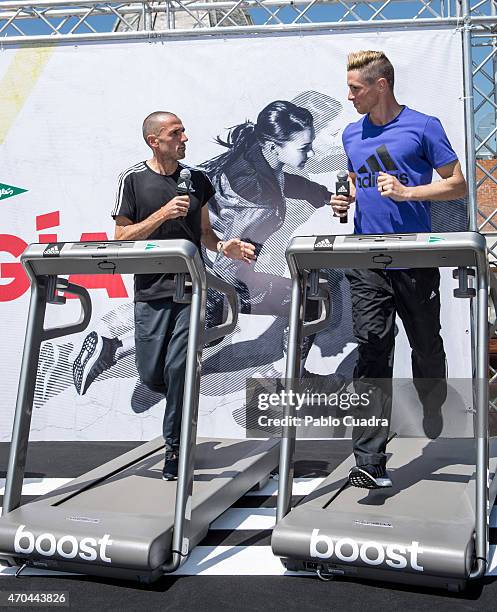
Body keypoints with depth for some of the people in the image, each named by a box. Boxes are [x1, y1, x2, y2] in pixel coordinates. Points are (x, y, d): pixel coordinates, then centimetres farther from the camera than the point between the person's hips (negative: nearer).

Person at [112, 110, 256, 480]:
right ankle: (183, 405, 35)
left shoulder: (197, 179, 10)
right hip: (151, 289, 0)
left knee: (178, 368, -8)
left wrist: (223, 248, -4)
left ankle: (176, 447, 7)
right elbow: (122, 238, -3)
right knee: (150, 373, 2)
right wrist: (162, 214, -14)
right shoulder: (133, 180, 1)